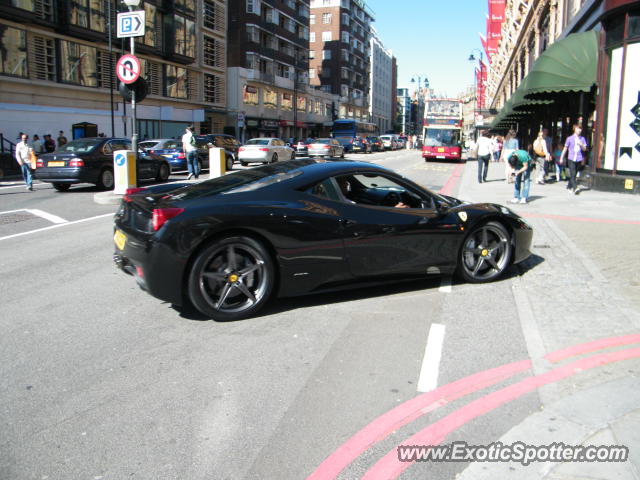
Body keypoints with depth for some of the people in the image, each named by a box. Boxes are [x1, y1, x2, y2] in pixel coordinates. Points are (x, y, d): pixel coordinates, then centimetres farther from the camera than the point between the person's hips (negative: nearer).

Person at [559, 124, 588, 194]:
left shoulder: (582, 139, 9)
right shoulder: (570, 138, 3)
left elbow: (584, 149, 8)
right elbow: (565, 148, 10)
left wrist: (581, 144, -13)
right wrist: (561, 158, 12)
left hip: (579, 159, 3)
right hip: (571, 159, -3)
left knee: (574, 174, 9)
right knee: (572, 174, -13)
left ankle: (569, 187, 24)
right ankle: (575, 188, -20)